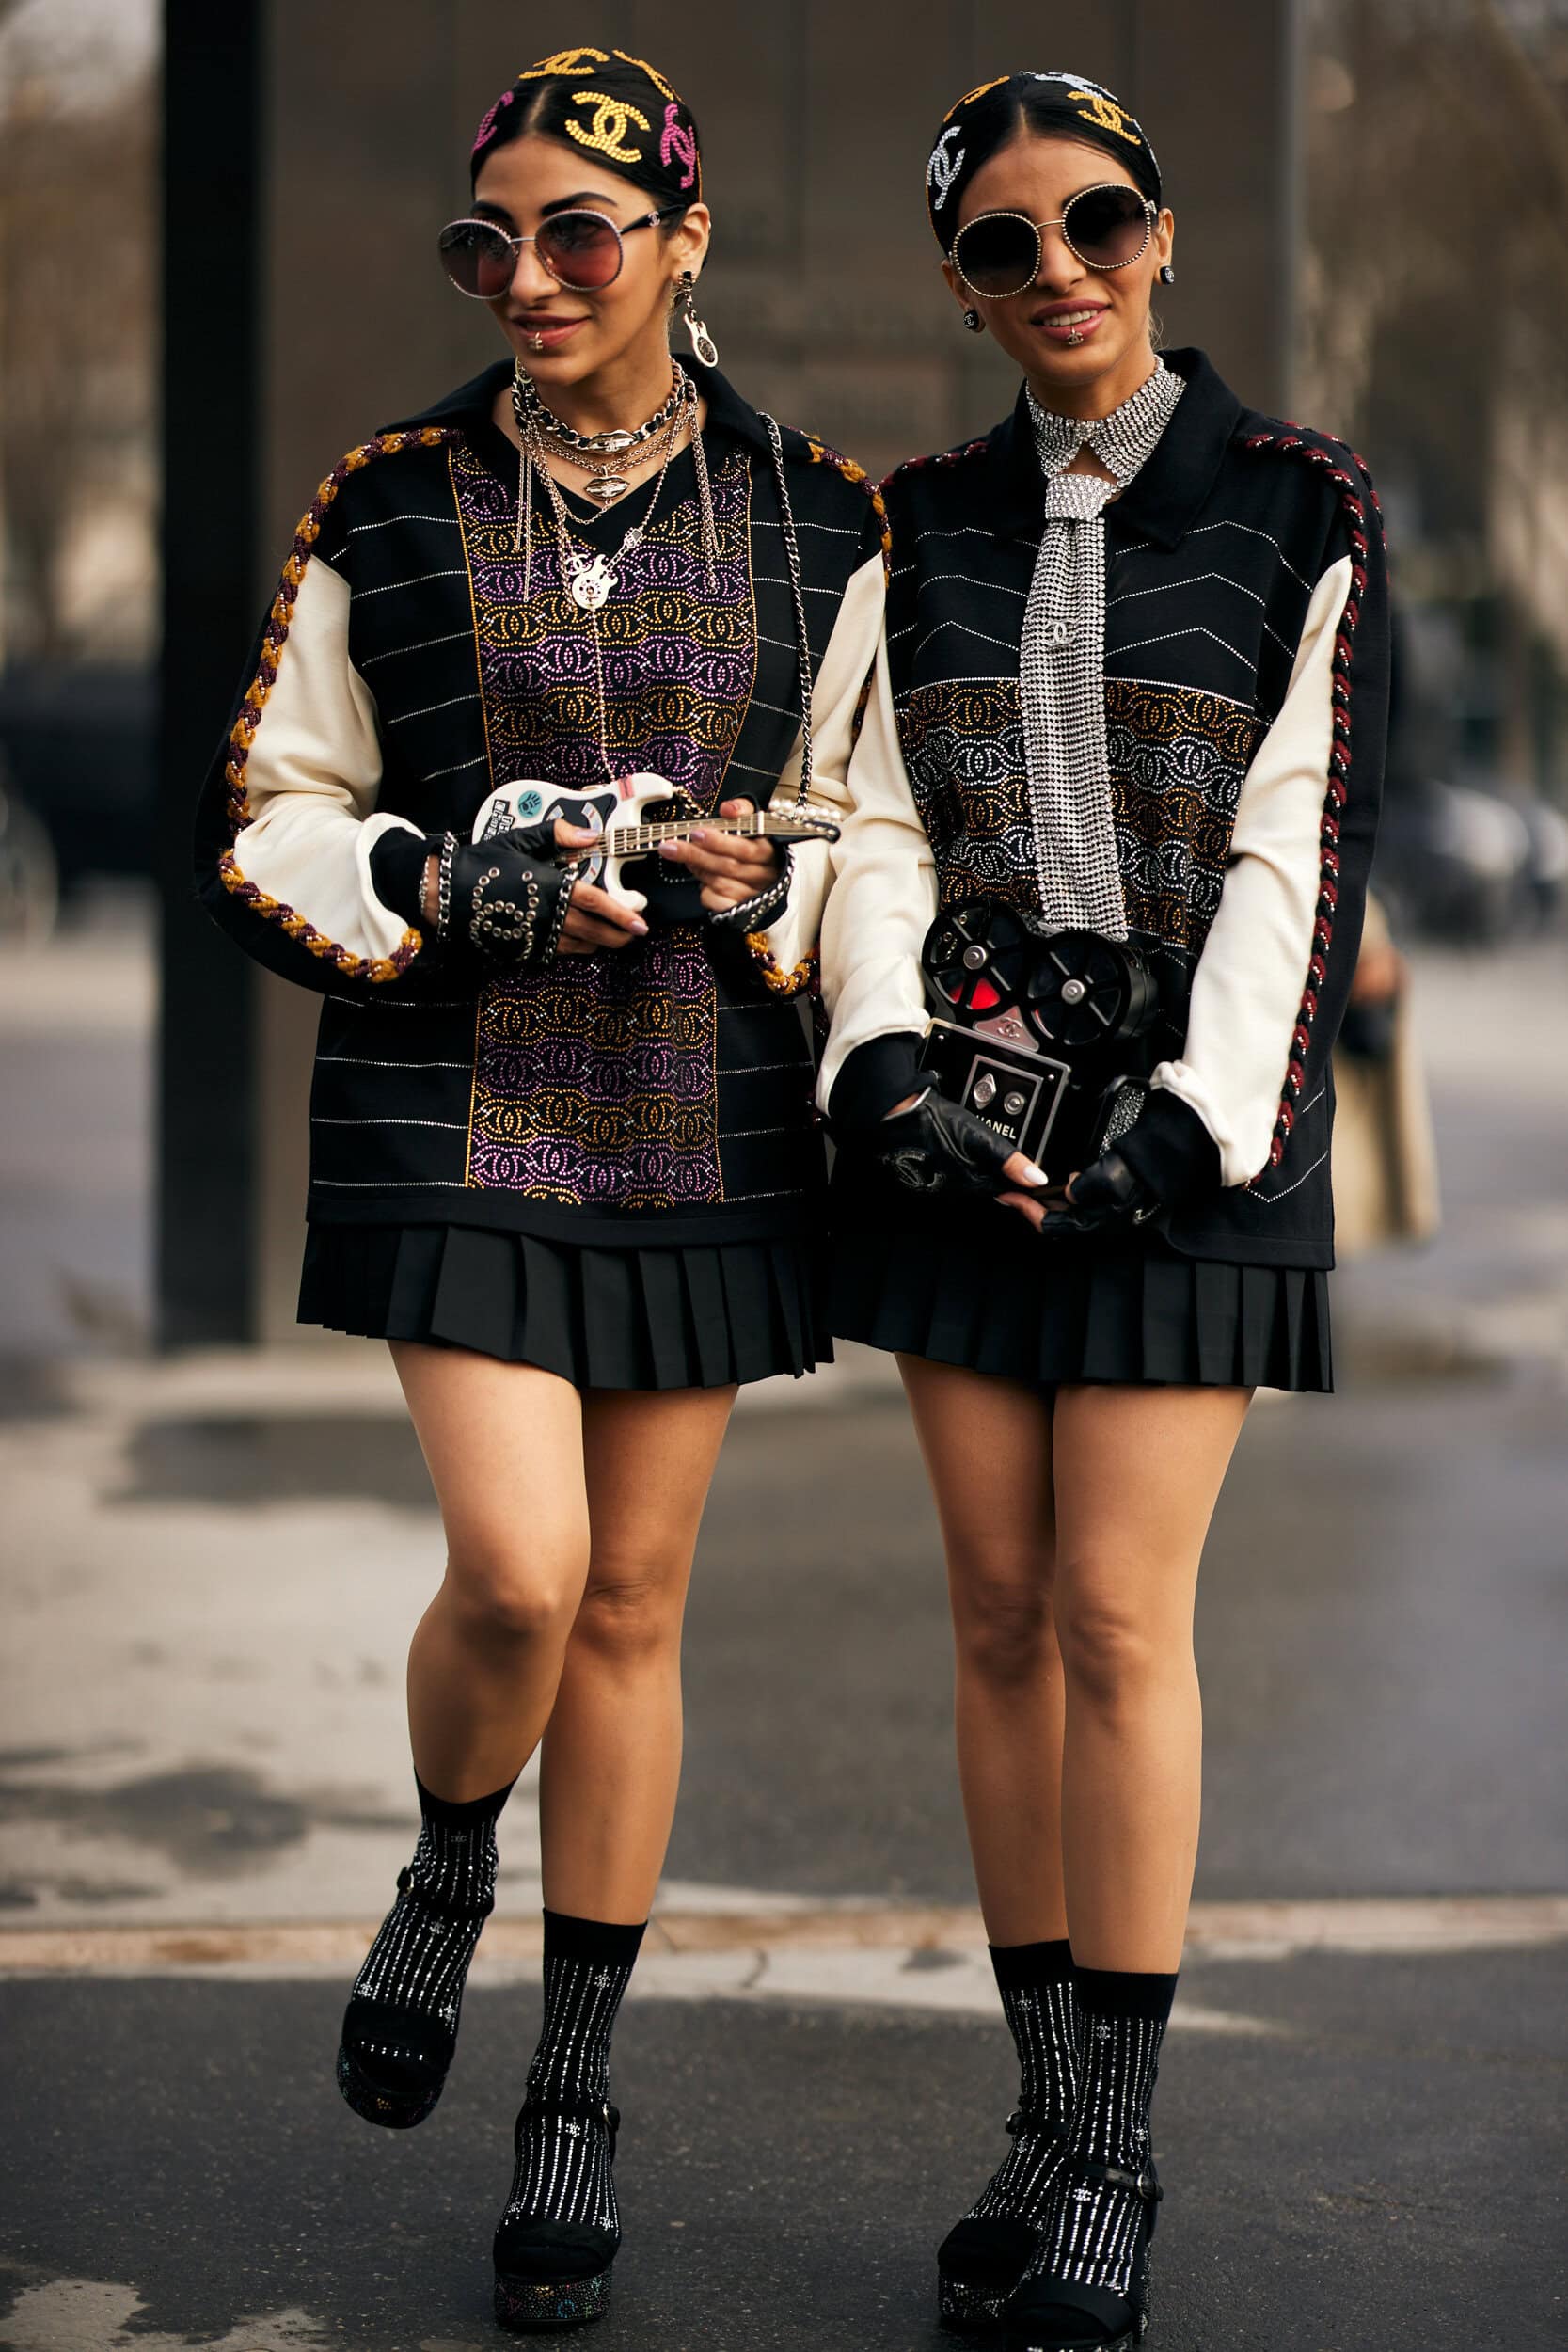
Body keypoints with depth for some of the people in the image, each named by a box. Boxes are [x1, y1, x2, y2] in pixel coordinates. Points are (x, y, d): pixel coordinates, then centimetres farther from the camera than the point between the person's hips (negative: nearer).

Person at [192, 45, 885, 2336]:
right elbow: (268, 827, 5)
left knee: (634, 1599, 7)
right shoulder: (388, 508, 1)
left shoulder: (822, 522, 3)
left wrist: (767, 883, -12)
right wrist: (460, 891, -14)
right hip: (461, 1103, -1)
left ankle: (577, 2096, 19)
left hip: (705, 1116, 1)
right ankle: (447, 1872, 20)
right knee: (518, 1571, -15)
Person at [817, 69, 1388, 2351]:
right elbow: (880, 834, 5)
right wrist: (889, 1065, -12)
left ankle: (1116, 2158, 2)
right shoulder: (924, 525, 10)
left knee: (1119, 1619, -7)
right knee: (1001, 1611, 5)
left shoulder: (1298, 508, 0)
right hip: (961, 1110, 4)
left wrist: (1193, 1115, -15)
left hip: (1194, 1109, -3)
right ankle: (1046, 2108, 14)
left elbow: (1300, 850, -5)